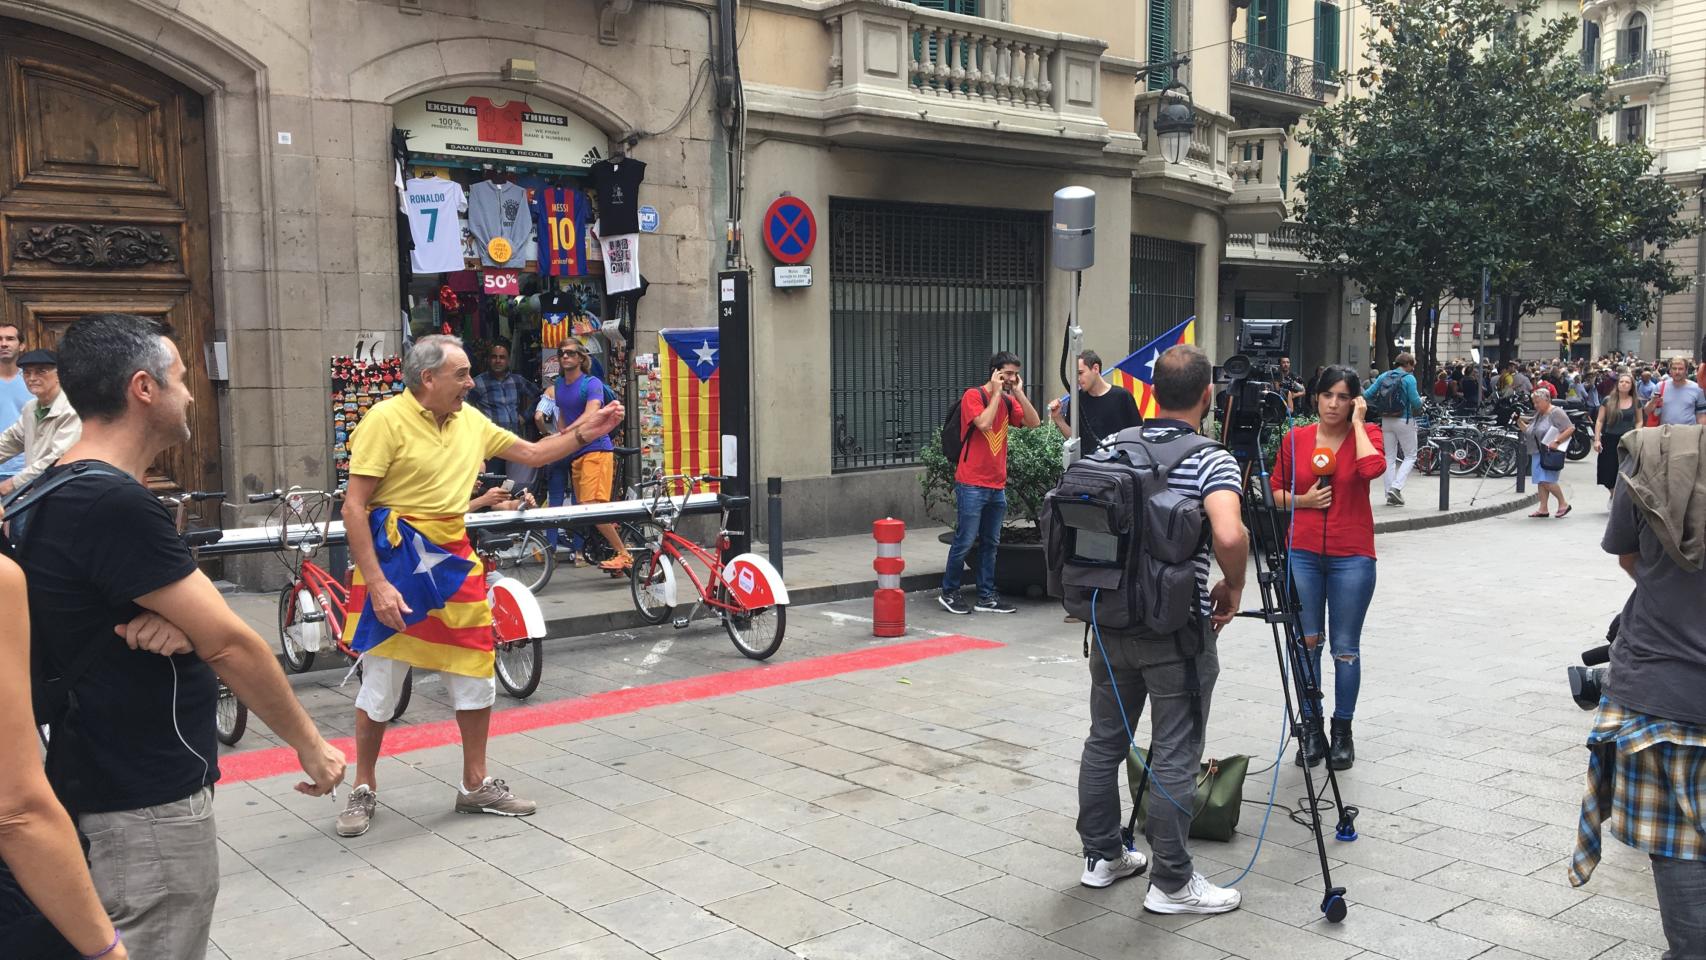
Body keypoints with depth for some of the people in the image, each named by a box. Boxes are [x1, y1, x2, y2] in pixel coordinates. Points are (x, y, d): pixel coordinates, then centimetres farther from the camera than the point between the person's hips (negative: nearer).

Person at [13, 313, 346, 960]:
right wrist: (310, 746, -12)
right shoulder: (113, 505, -24)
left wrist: (170, 619, -16)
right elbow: (231, 646, -23)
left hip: (112, 780, 10)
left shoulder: (60, 495, 8)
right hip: (146, 806, -10)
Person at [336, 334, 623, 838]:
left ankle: (476, 786, 25)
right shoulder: (386, 419, -14)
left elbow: (532, 453, 18)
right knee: (381, 682, 5)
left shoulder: (470, 420, 6)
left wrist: (583, 433, 2)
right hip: (394, 557, -6)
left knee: (477, 675, 9)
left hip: (453, 558, 6)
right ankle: (364, 791, 24)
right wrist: (376, 583, -22)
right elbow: (354, 508, -16)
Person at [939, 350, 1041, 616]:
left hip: (998, 485, 7)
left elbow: (1034, 422, 3)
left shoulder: (1009, 402, 13)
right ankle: (948, 592, 10)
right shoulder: (973, 396, -7)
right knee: (964, 541, -3)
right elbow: (984, 423, -23)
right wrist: (997, 392, -14)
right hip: (972, 484, -7)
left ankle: (986, 597, 16)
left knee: (990, 544, 10)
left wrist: (1019, 392, -1)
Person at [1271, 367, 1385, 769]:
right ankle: (1311, 730, 17)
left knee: (1345, 648, 5)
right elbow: (1275, 491, 12)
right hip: (1303, 553, 2)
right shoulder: (1295, 439, 5)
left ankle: (1342, 732, 18)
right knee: (1306, 643, 5)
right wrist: (1302, 500, -7)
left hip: (1352, 556, -2)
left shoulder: (1366, 433, 0)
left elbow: (1372, 468, -23)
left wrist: (1357, 422, -11)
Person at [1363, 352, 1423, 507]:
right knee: (1410, 456, 6)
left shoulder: (1384, 376, 5)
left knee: (1390, 457, 11)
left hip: (1386, 421, 5)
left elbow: (1367, 395, 2)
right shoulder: (1409, 378, -10)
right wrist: (1421, 401, 8)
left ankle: (1390, 494, 11)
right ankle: (1396, 487, -10)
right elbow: (1416, 403, -14)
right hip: (1404, 421, -5)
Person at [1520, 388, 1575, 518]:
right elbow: (1529, 432, 21)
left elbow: (1570, 428, -13)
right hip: (1537, 453, 8)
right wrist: (1520, 422, 6)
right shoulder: (1538, 414, 18)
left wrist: (1556, 442, -21)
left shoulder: (1556, 412, -7)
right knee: (1540, 481, 5)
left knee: (1547, 481, -13)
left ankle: (1563, 504, 1)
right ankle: (1543, 508, 7)